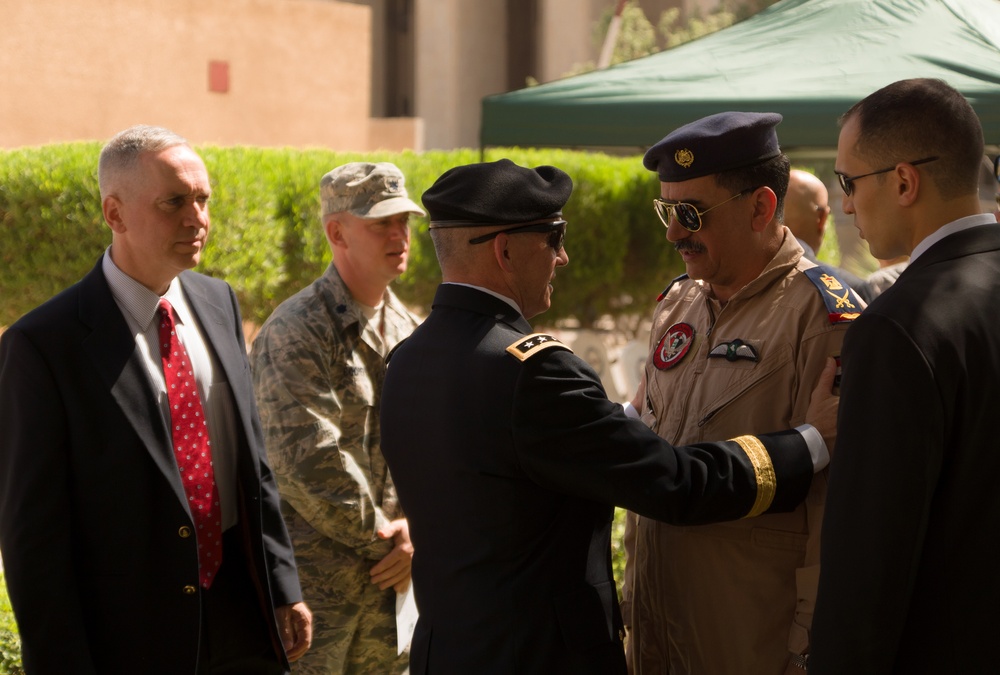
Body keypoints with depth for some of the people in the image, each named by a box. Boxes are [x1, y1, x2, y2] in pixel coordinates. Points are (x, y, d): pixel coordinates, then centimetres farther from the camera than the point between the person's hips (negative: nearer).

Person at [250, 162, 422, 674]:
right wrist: (381, 536, -12)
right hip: (314, 579, -7)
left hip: (387, 576, 7)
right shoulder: (297, 333, -14)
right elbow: (306, 463, -21)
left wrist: (414, 531, -5)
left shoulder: (406, 330, 10)